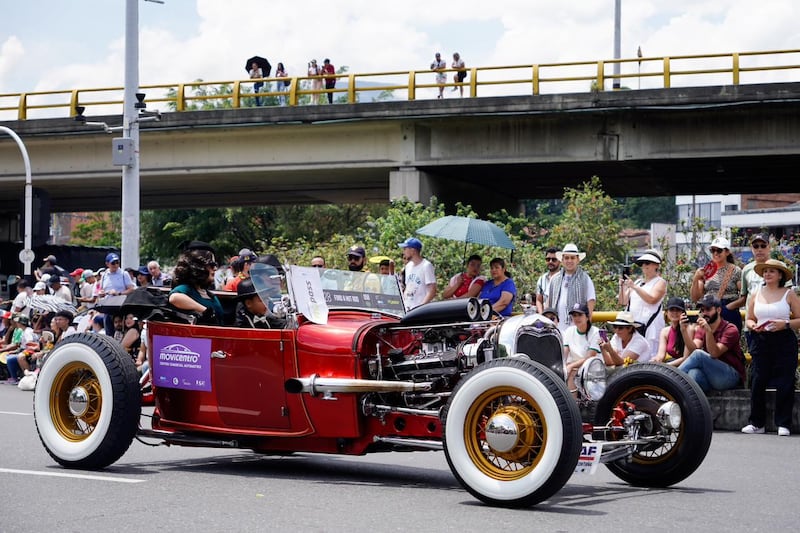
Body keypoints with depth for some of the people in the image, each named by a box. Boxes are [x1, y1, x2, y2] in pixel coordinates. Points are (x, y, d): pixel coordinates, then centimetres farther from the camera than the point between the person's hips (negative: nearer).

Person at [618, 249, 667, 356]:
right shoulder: (637, 282, 22)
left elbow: (652, 299, -13)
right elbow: (623, 302, 18)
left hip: (649, 325, -6)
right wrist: (622, 287, 1)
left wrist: (634, 287, -16)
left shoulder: (660, 282, 5)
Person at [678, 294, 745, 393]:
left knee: (699, 355, -25)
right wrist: (684, 331, -22)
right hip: (710, 377, 4)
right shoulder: (701, 329, 12)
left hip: (732, 377, -4)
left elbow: (714, 353, -19)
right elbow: (694, 349, -8)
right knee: (693, 373, -32)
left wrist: (708, 331, -31)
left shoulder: (730, 329, -5)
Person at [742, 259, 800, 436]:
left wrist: (785, 324, -15)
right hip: (761, 341, 3)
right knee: (758, 383, -1)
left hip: (784, 342, -3)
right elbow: (749, 319, 17)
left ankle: (783, 424, 3)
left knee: (784, 384, -5)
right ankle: (757, 423, 8)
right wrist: (753, 326, -5)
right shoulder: (756, 295, 13)